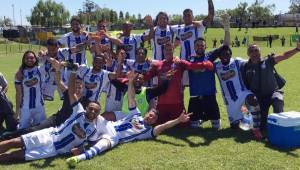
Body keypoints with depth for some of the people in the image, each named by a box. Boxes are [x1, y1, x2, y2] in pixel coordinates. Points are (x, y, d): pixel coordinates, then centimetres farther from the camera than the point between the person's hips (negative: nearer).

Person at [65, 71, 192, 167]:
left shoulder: (148, 130, 12)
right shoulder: (136, 114, 21)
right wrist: (131, 81, -1)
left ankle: (80, 157, -58)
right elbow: (131, 99, 11)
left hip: (114, 138, -6)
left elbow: (163, 126, -3)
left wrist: (179, 120, -15)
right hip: (109, 127, 6)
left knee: (104, 143, -37)